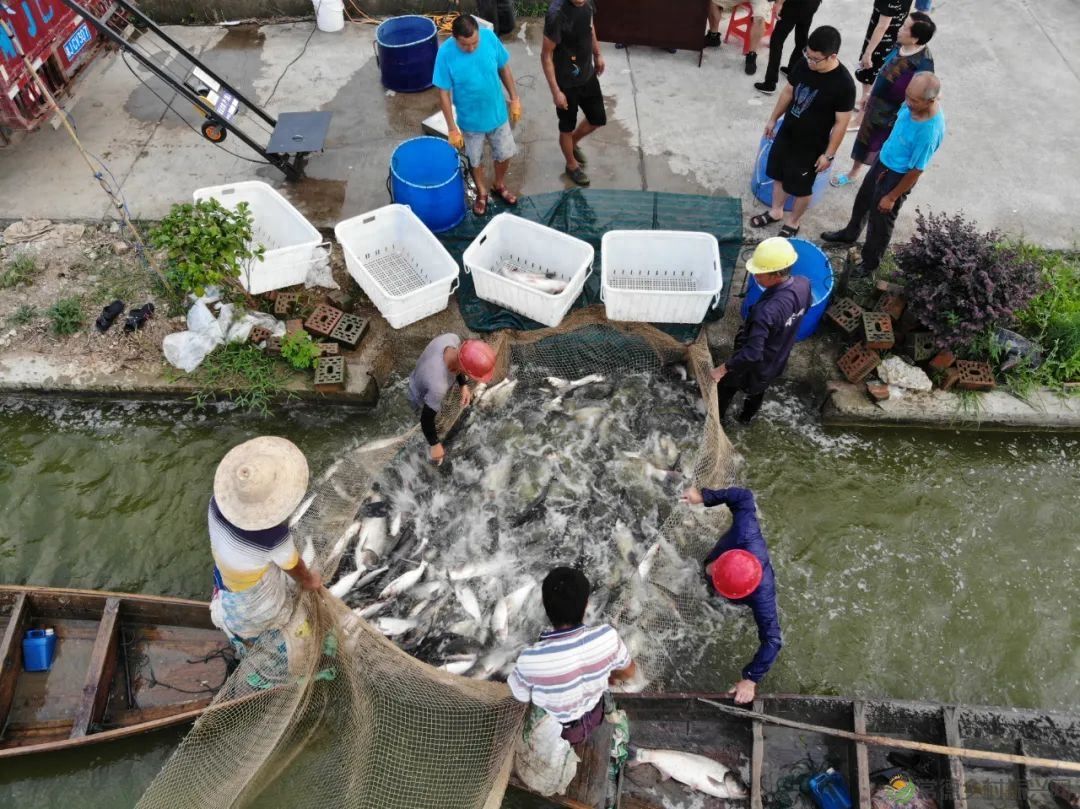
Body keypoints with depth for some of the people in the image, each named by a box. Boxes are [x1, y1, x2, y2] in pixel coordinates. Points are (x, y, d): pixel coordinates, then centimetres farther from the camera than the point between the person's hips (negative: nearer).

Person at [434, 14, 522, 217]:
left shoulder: (490, 37, -18)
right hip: (470, 120, -2)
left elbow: (504, 69, -2)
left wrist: (515, 99, 1)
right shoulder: (445, 53, -25)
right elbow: (444, 93, -17)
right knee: (475, 160, 18)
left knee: (504, 154, 20)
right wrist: (452, 128, -16)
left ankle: (499, 186, 49)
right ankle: (482, 193, 45)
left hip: (497, 113, 2)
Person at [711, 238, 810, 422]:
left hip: (754, 366, -6)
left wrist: (722, 369, -32)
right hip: (777, 359, 6)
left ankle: (716, 417, 50)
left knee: (726, 387, 25)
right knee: (758, 390, 34)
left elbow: (752, 354, -42)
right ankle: (747, 417, 59)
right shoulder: (803, 285, -21)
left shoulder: (766, 311, -45)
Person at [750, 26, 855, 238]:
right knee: (778, 174, 22)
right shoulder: (804, 64, -11)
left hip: (811, 145, -6)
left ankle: (793, 222, 36)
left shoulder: (843, 84, -27)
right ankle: (776, 211, 45)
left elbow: (841, 123, -19)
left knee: (801, 187, 12)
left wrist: (829, 154, -15)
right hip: (786, 133, 6)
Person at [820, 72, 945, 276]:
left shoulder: (930, 131, -37)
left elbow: (916, 171, -26)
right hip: (884, 160, 8)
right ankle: (849, 234, 57)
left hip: (899, 176, -8)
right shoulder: (915, 103, -16)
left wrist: (892, 197, -15)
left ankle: (870, 262, 37)